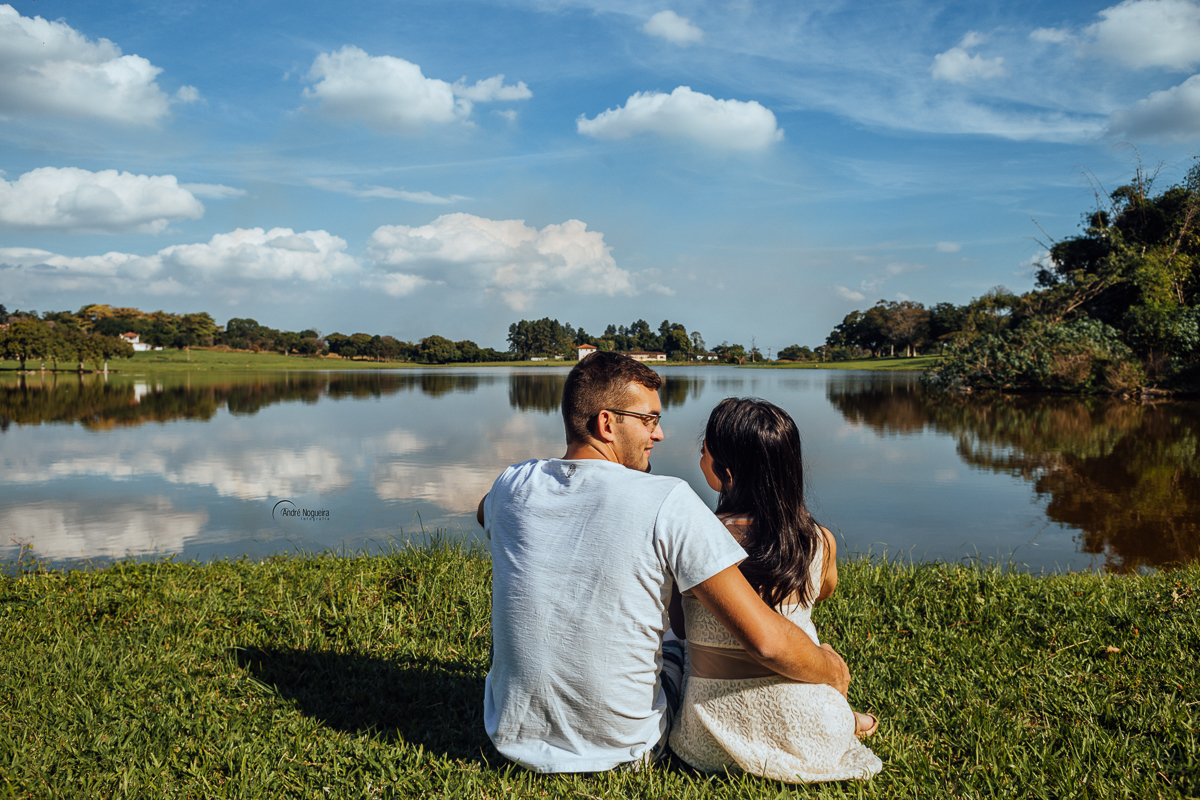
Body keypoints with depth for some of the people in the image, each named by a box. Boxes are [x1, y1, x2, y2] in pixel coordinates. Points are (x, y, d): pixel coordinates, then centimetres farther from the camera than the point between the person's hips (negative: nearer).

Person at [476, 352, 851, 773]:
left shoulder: (510, 489, -9)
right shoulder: (668, 503, -22)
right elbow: (767, 641, -23)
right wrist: (833, 670, -3)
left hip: (513, 739, 3)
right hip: (622, 750, -2)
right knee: (681, 651, 27)